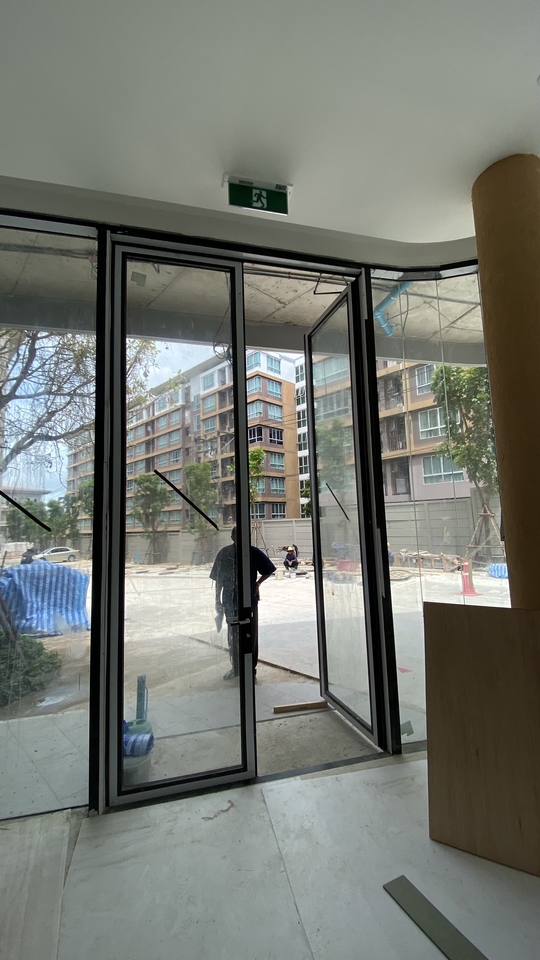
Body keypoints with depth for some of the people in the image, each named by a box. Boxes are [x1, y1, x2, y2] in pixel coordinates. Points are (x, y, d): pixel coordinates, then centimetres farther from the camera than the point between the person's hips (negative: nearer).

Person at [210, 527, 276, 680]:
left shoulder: (254, 552, -8)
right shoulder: (225, 553, -6)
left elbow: (268, 571, 6)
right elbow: (218, 579, 1)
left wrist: (258, 583, -4)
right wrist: (218, 601, 2)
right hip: (230, 601, 1)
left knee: (251, 634, 9)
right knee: (233, 635, 13)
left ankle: (251, 666, 25)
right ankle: (235, 667, 30)